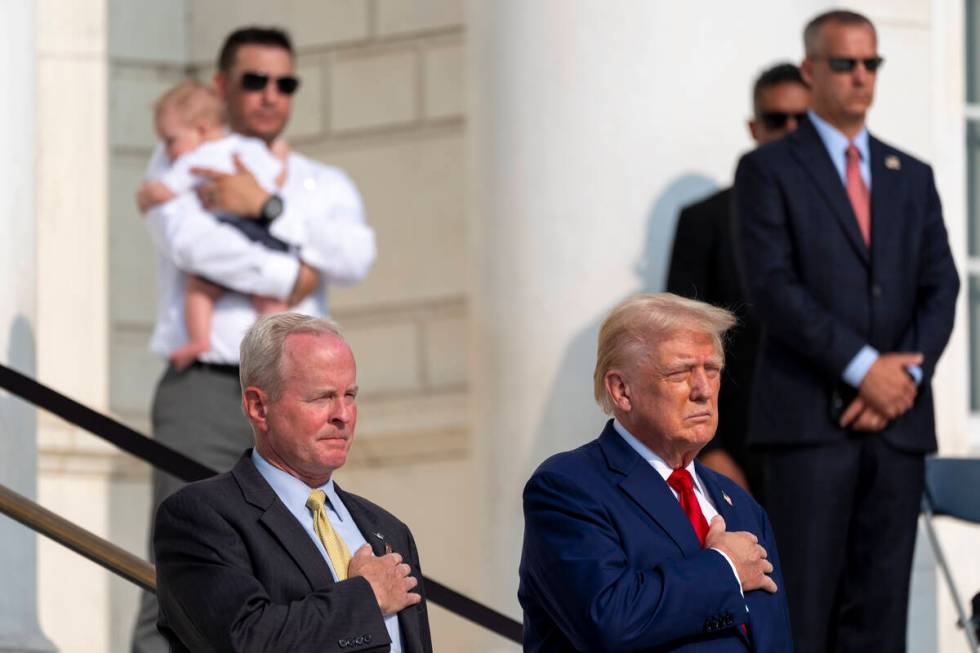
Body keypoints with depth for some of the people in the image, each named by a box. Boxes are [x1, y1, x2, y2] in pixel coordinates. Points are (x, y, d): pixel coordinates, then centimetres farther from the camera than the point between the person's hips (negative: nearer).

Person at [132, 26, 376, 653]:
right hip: (205, 387, -3)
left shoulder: (327, 186, 17)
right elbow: (191, 244, -14)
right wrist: (288, 277, -7)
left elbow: (355, 258, -5)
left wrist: (266, 206, -12)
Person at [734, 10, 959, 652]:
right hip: (809, 420, -4)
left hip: (897, 423, 4)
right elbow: (773, 286, -8)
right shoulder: (770, 170, 3)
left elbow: (940, 288, 10)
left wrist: (906, 375, -8)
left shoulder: (912, 178, 18)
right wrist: (863, 367, -14)